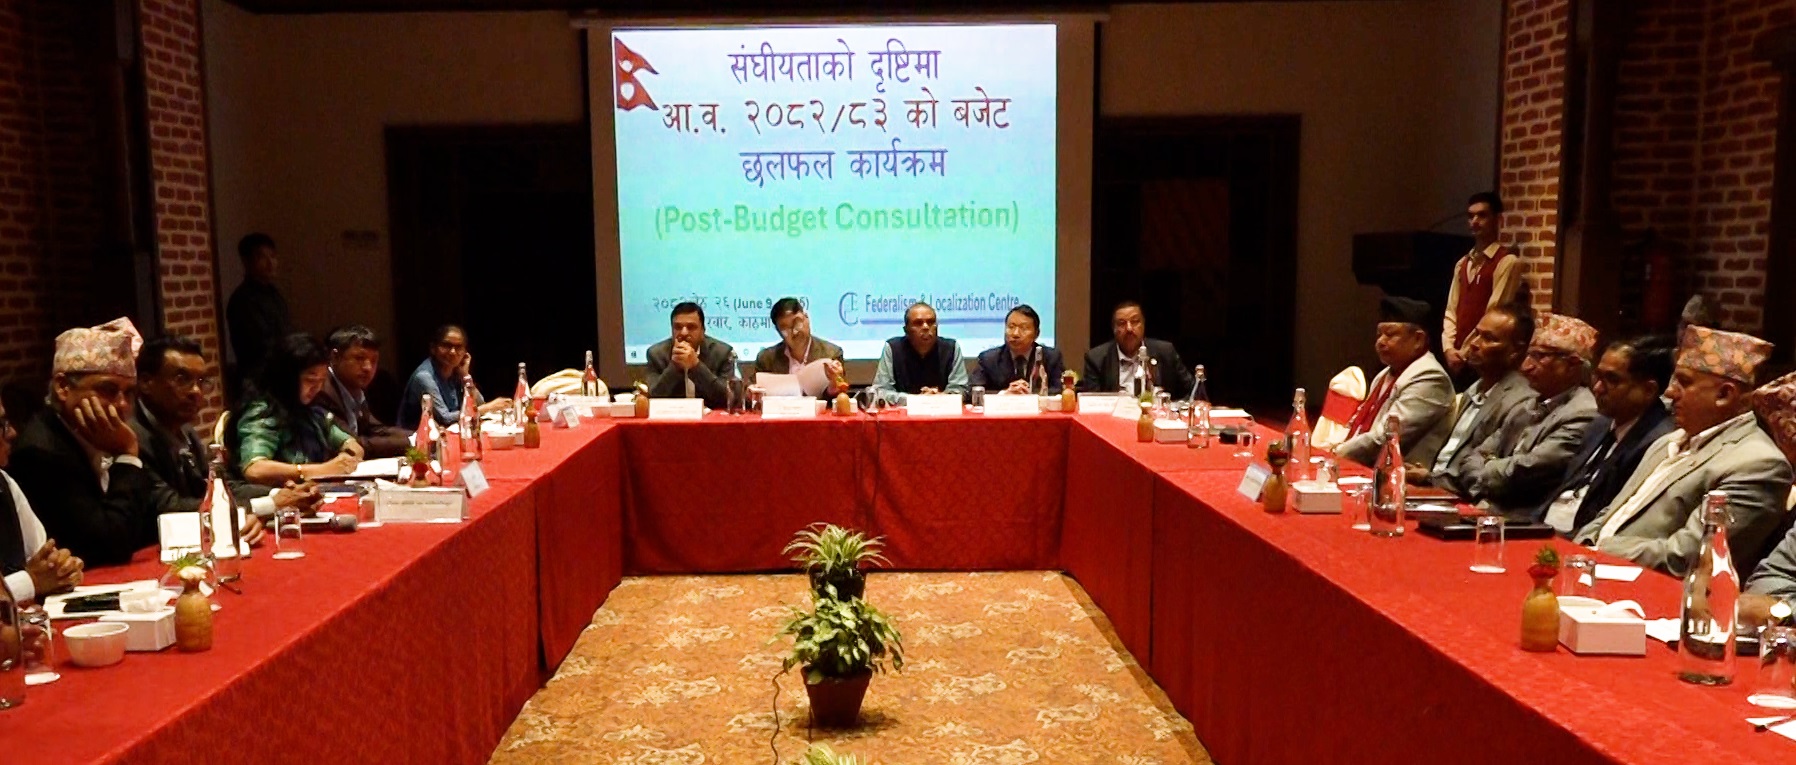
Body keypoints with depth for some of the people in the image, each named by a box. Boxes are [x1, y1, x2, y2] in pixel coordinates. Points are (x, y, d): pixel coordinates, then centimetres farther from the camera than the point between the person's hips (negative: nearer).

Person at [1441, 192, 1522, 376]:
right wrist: (1449, 348, -3)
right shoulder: (1463, 264, 15)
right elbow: (1451, 311, 12)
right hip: (1457, 357, 6)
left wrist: (1465, 353, -13)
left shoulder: (1507, 262, -7)